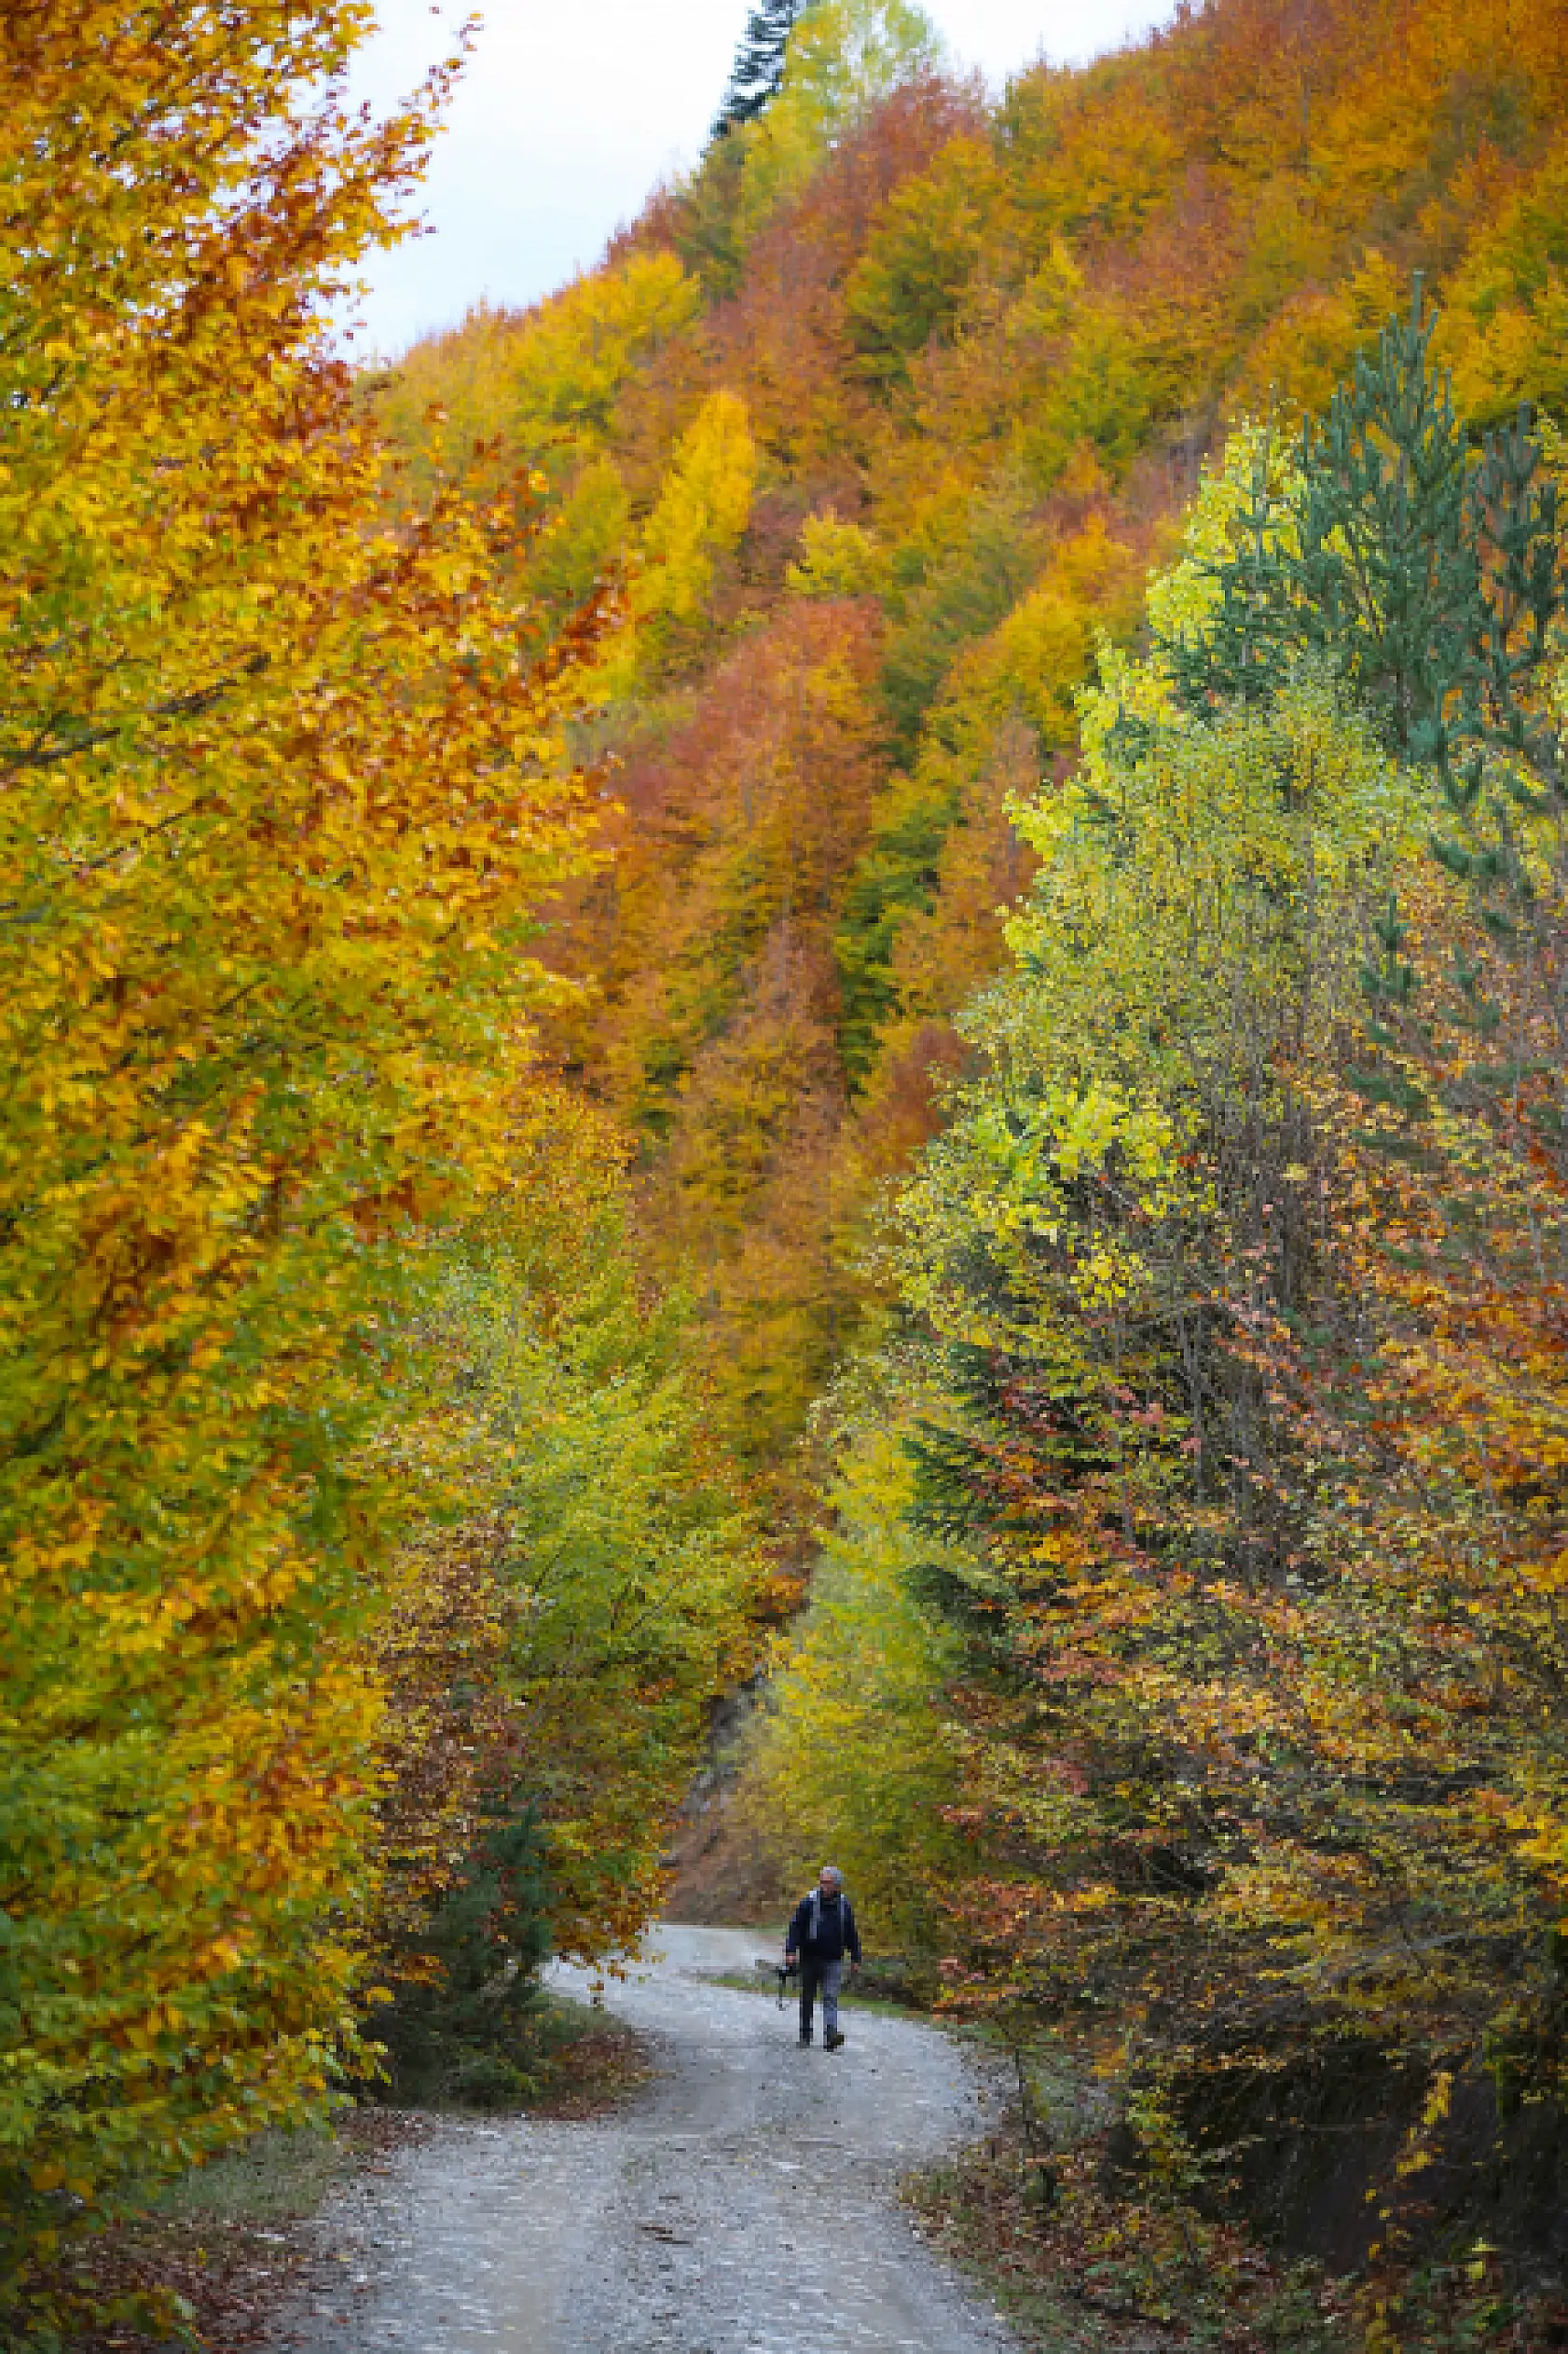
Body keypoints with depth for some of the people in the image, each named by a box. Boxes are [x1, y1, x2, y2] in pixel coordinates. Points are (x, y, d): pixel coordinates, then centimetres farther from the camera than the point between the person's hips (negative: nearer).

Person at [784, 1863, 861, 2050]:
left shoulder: (844, 1905, 3)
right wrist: (790, 1951, -15)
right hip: (810, 1959, 0)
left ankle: (830, 2035, -20)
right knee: (807, 1998, 12)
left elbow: (851, 1934, 12)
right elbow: (795, 1928, -5)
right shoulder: (808, 1902, -4)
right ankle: (805, 2034, 25)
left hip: (833, 1960, 0)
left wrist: (855, 1959, 12)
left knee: (830, 1998, -10)